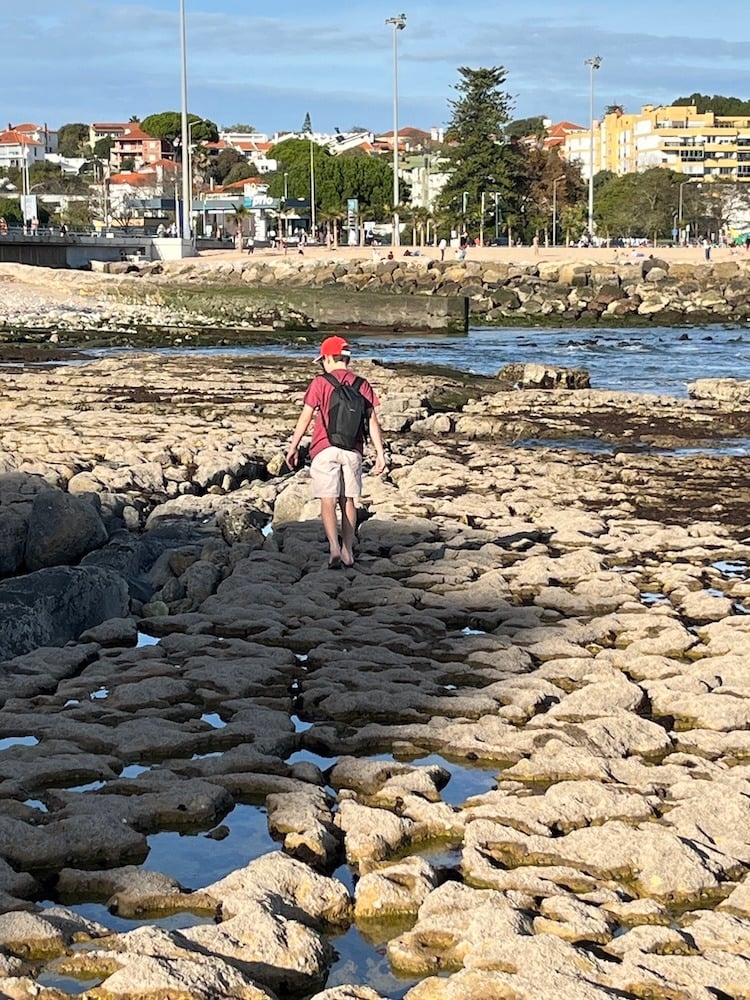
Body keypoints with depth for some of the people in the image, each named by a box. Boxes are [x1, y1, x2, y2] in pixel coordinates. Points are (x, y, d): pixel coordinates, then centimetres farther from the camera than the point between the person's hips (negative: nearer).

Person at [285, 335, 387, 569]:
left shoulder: (320, 383, -4)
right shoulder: (362, 384, 6)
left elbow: (305, 418, -6)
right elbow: (372, 422, 3)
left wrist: (293, 447, 3)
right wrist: (380, 454, 5)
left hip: (325, 449, -4)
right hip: (353, 451, 4)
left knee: (328, 502, -4)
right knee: (348, 501, 13)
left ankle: (334, 548, -21)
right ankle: (348, 552, 16)